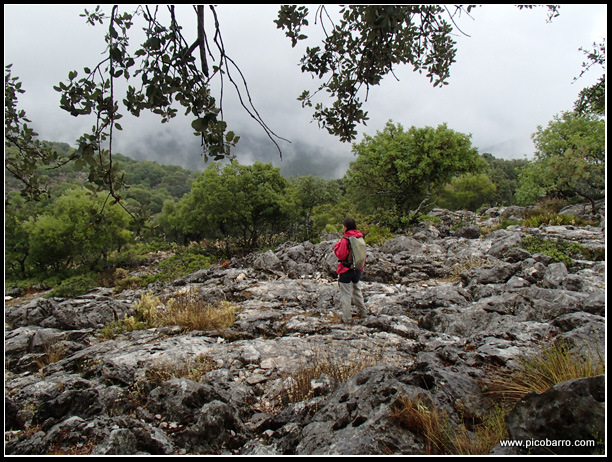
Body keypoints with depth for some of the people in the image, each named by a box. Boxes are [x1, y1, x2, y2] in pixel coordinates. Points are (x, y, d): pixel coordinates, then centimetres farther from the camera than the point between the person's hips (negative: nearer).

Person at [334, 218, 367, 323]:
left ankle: (347, 318, 6)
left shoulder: (345, 240, -20)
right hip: (358, 269, 7)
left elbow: (341, 255, -18)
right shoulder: (360, 237, 2)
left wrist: (337, 245, -5)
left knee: (345, 294, 1)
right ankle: (362, 312, 35)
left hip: (346, 270, -7)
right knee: (356, 290, 24)